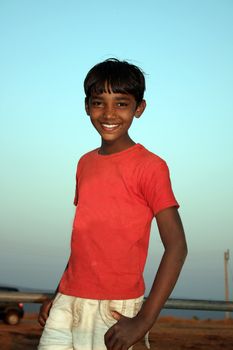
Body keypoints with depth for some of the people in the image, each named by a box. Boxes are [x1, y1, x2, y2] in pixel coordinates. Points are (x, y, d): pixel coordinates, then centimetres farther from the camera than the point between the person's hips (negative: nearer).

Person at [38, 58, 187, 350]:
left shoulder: (150, 167, -10)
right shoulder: (85, 163, 10)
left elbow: (177, 247, -14)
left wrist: (144, 320, -18)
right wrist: (59, 295, 12)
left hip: (114, 310, -5)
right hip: (68, 303, 5)